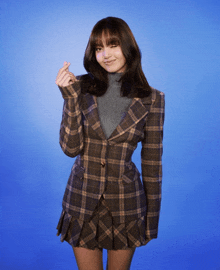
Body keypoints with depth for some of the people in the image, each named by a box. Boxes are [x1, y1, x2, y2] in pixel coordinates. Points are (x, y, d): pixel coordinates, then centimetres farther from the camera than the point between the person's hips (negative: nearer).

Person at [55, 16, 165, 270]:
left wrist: (152, 216, 2)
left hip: (126, 202, 0)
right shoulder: (81, 87, -4)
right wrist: (71, 97, -20)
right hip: (83, 199, 1)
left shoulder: (150, 99, -6)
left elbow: (152, 161, -2)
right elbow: (70, 147, -10)